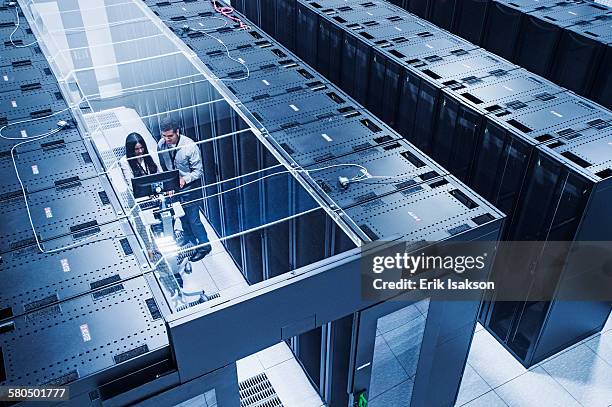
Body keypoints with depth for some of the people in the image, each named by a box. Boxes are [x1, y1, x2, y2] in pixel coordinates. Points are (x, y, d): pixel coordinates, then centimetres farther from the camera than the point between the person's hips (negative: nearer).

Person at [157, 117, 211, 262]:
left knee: (193, 220, 6)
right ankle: (188, 237, 51)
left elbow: (198, 171, -18)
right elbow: (163, 166, 4)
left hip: (189, 188, -5)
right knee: (182, 216, 25)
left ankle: (204, 246, 27)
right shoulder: (161, 145, -12)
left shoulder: (190, 146, -26)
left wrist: (185, 179, -32)